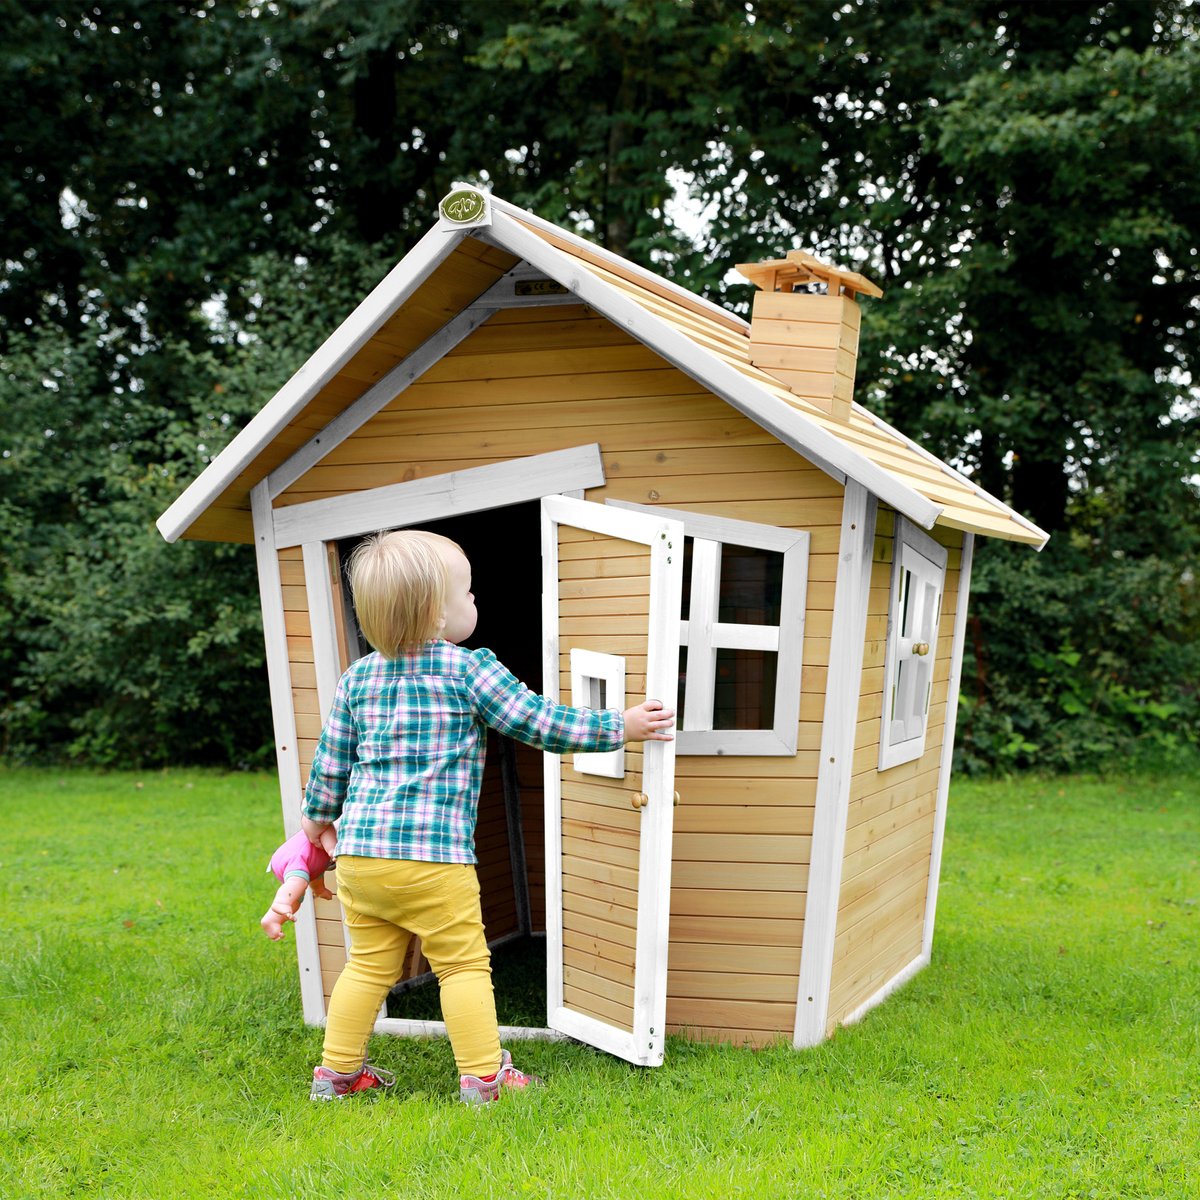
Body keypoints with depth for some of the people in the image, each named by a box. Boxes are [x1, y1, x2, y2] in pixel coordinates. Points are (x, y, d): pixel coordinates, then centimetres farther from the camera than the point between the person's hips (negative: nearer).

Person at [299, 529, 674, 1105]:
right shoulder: (470, 669, -8)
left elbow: (331, 758, 16)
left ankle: (337, 1069, 30)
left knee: (370, 965, 20)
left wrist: (318, 816, 33)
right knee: (464, 965, 8)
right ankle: (483, 1076, 16)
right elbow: (538, 722, -7)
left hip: (358, 851, 6)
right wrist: (619, 726, 1)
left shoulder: (357, 677, 9)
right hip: (433, 858, -6)